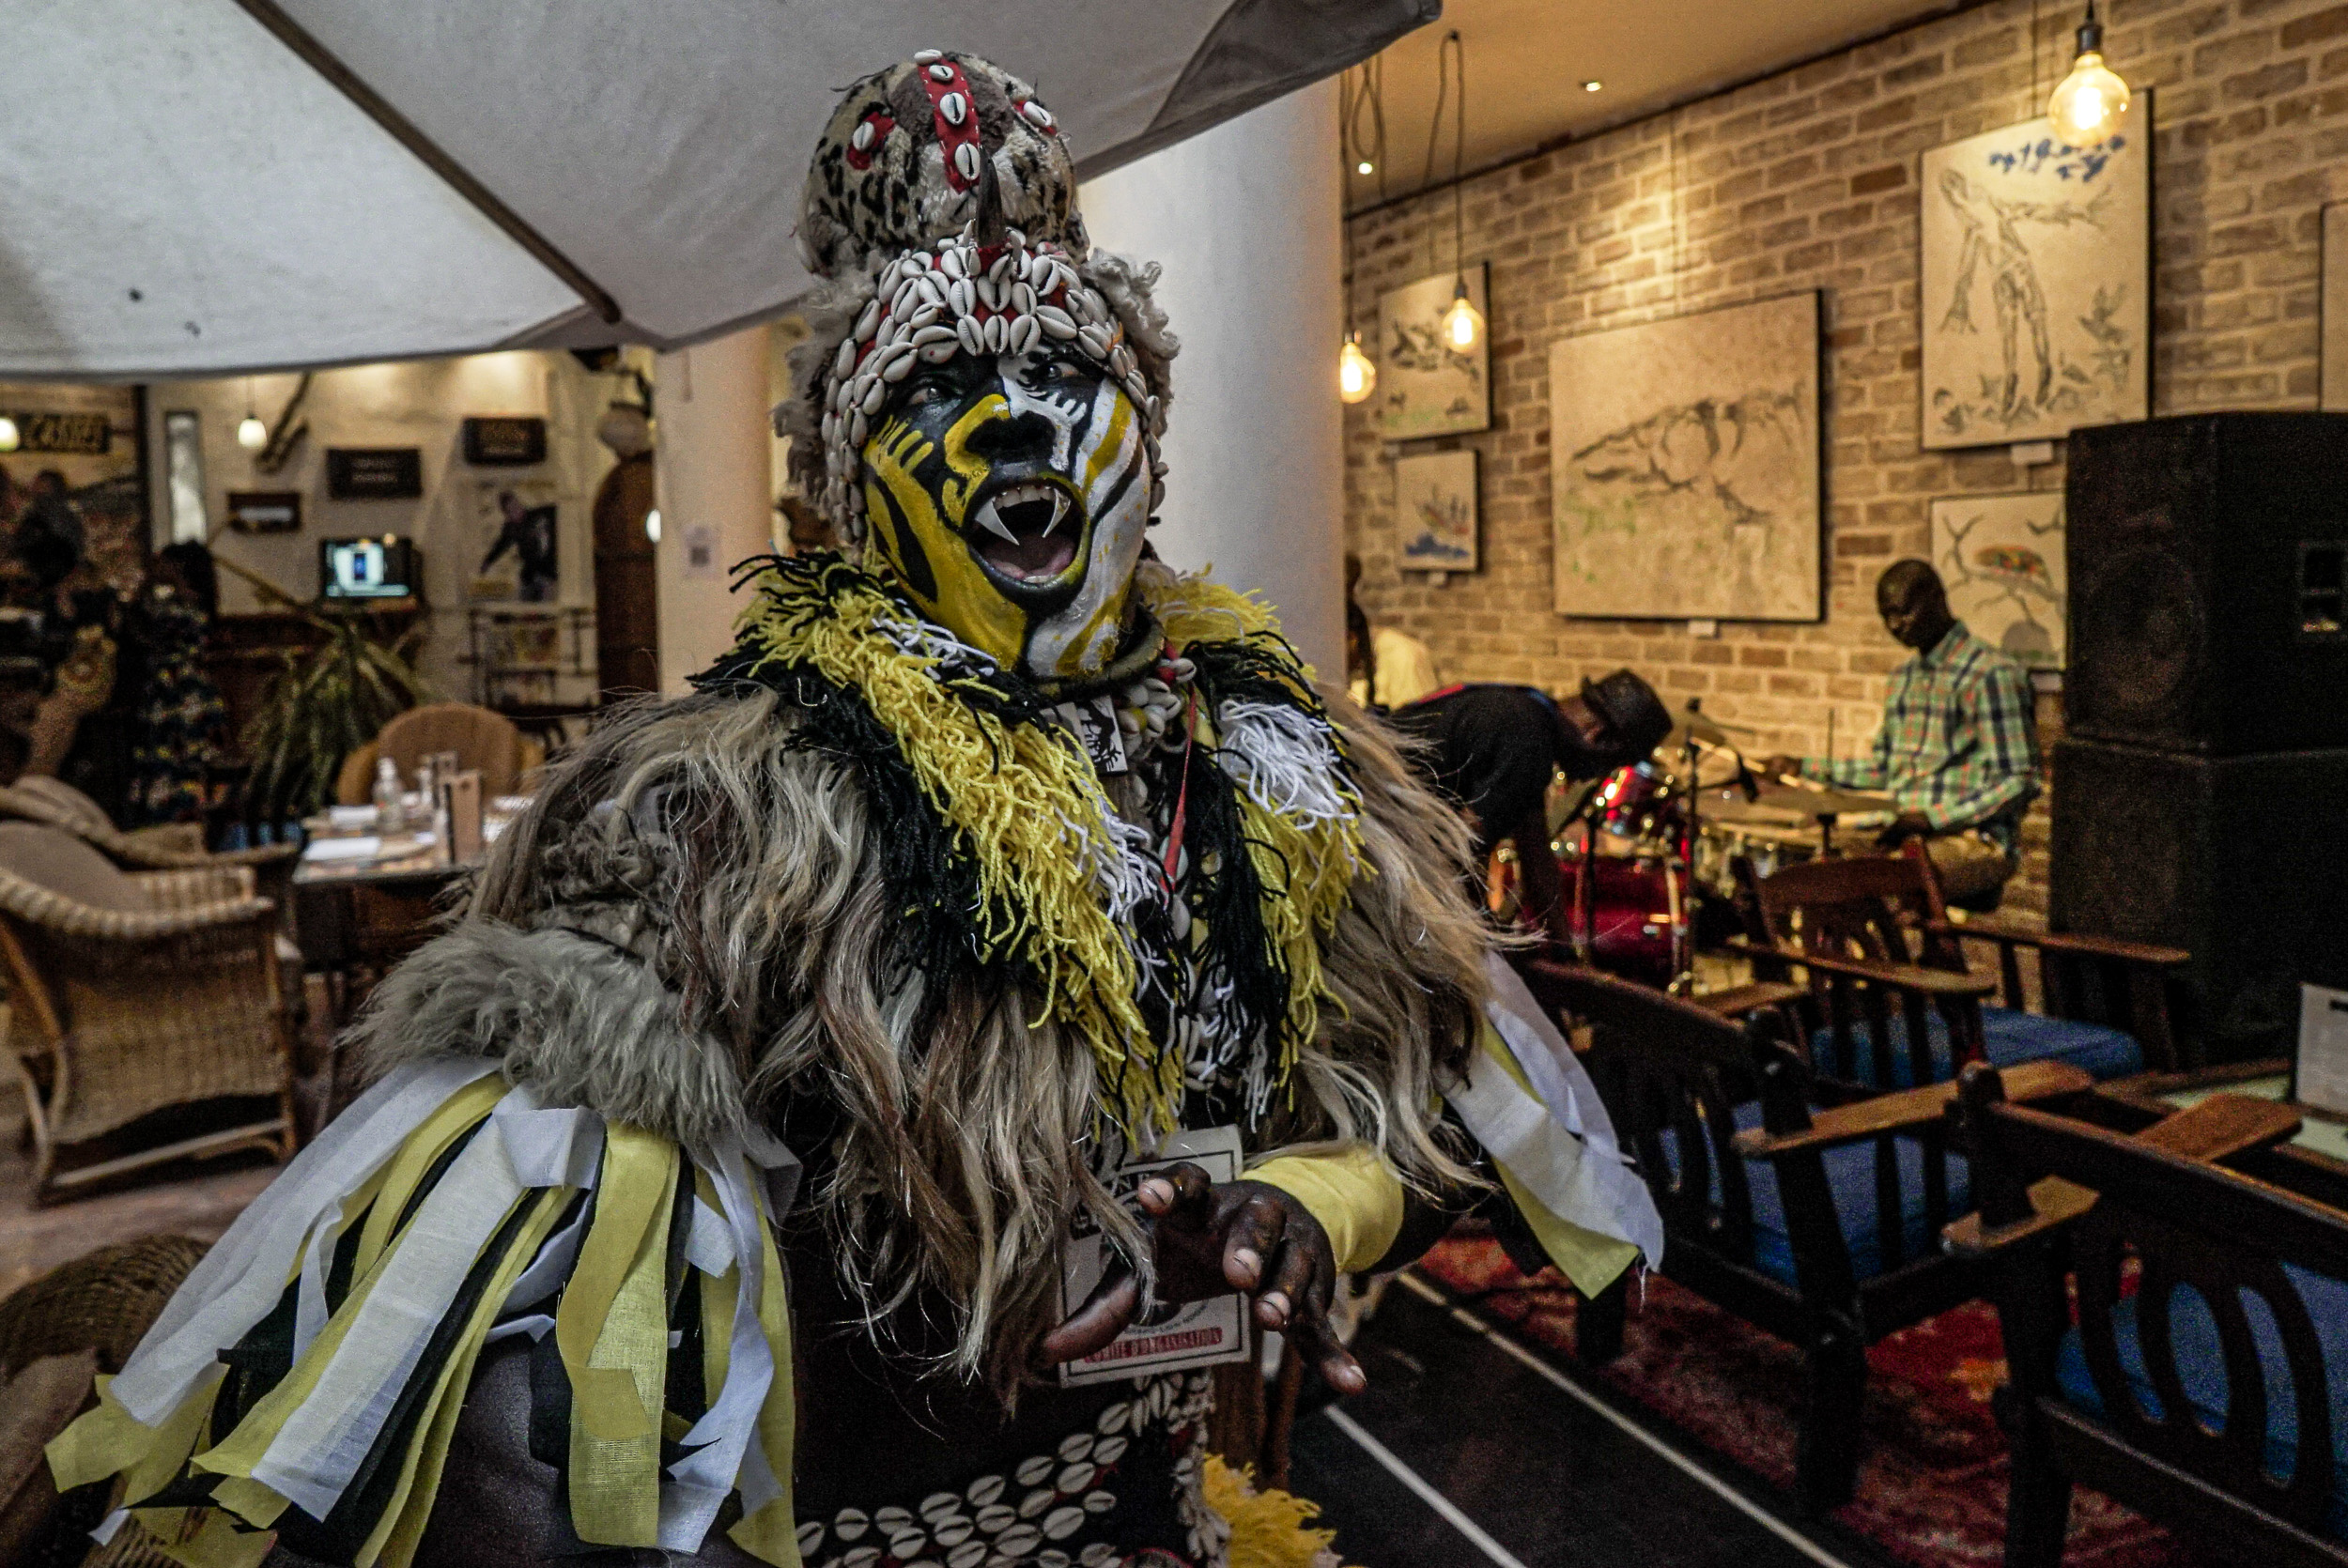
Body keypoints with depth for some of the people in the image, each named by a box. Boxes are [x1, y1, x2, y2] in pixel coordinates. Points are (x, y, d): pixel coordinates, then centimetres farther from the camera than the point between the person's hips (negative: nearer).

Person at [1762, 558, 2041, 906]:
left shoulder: (1991, 675, -10)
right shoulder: (1904, 678, 17)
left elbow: (2019, 783, -13)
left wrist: (1931, 818, -22)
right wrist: (1802, 768, 14)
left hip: (1975, 843, -8)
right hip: (1906, 835, 8)